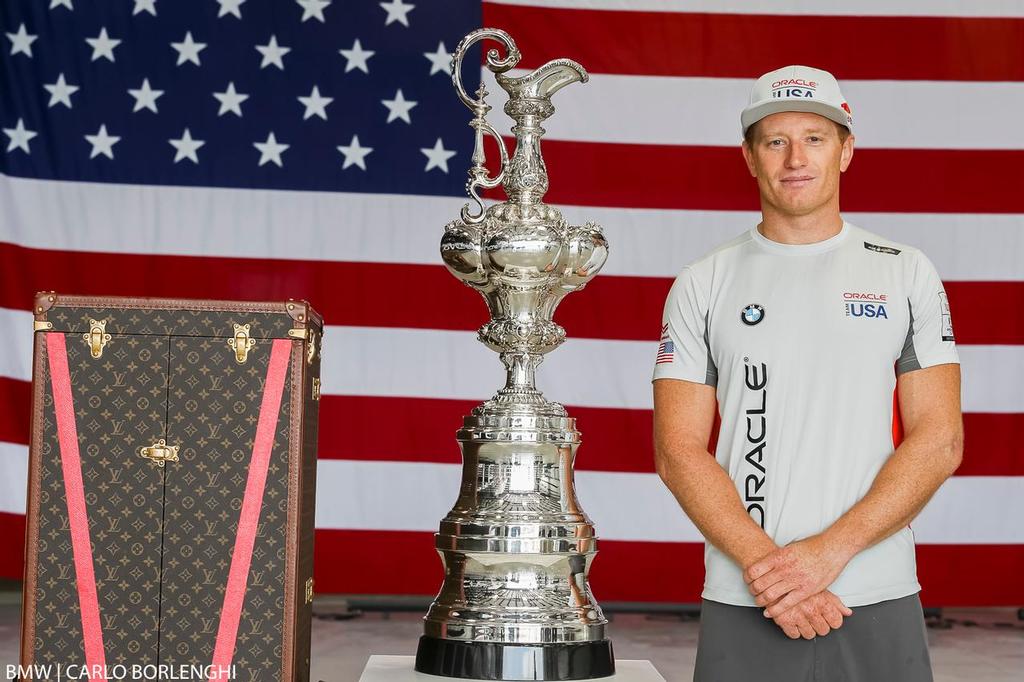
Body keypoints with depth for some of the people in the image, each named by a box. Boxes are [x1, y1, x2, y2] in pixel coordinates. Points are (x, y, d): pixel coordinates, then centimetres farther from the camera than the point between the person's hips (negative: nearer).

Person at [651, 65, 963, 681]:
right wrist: (765, 563, -14)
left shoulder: (906, 275, 5)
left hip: (880, 606, 0)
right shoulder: (703, 285, 5)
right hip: (743, 607, 0)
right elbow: (678, 450, -1)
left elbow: (940, 440, -2)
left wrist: (827, 551, -13)